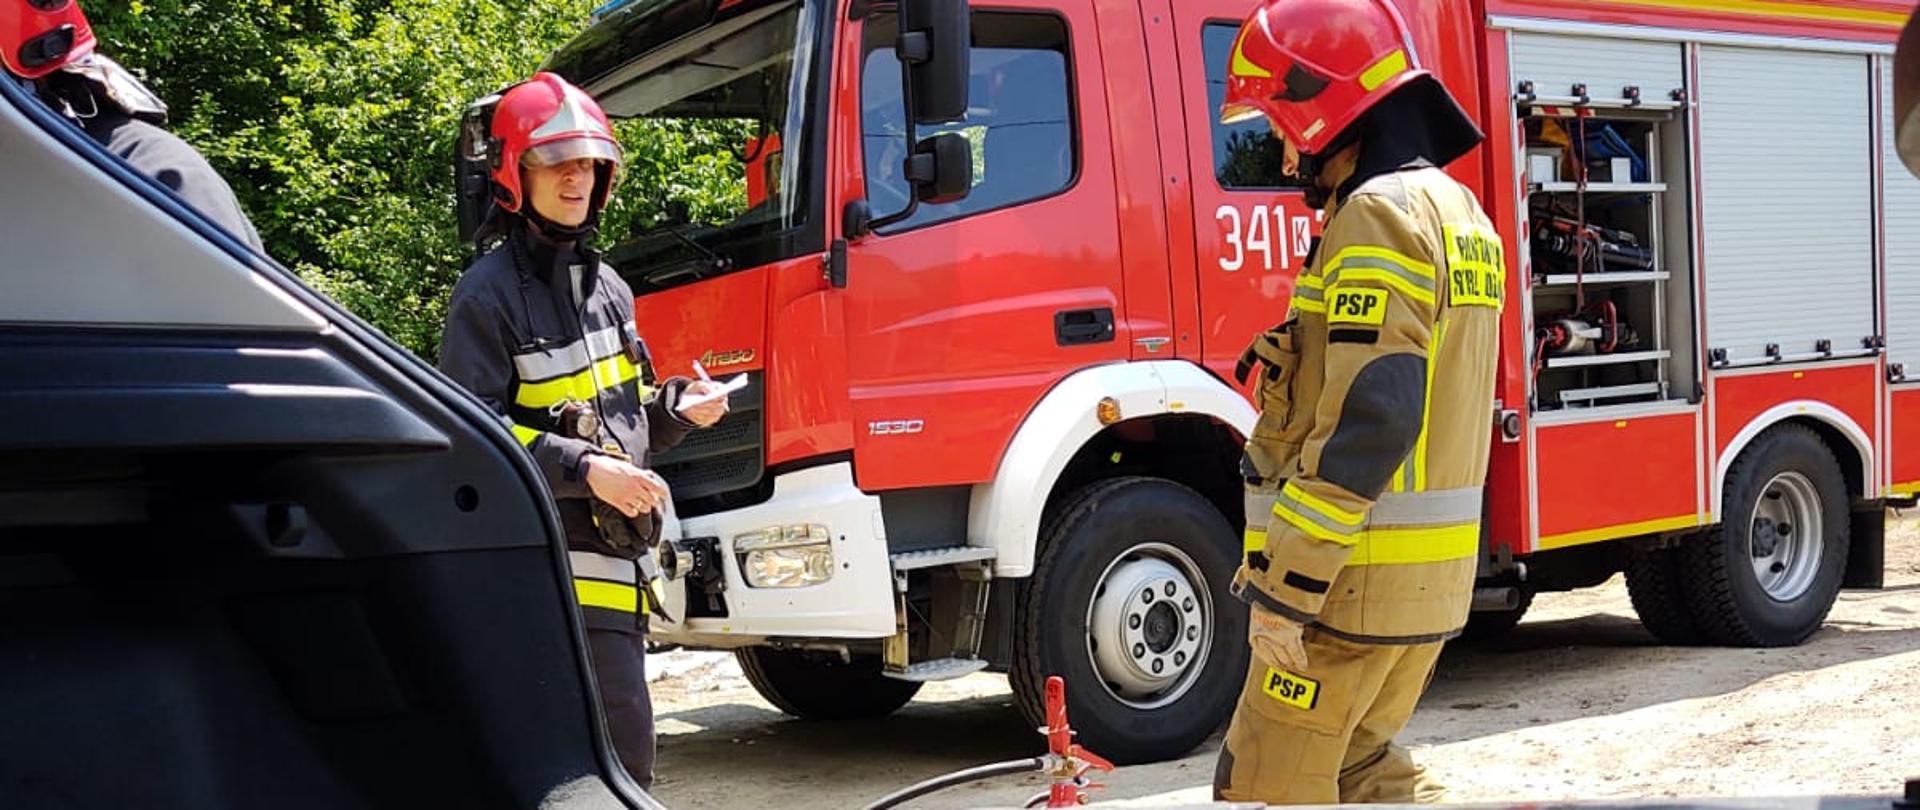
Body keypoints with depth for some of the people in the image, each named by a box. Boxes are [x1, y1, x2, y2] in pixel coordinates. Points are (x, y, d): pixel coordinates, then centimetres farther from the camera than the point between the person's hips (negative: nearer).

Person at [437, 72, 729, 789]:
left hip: (612, 553, 8)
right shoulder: (489, 292, -7)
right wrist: (584, 468, -21)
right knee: (620, 752, -12)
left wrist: (679, 408, 3)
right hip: (550, 561, -8)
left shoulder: (608, 288, 17)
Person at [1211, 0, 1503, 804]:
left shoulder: (1382, 213, -15)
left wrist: (1284, 587, -21)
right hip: (1432, 580, 10)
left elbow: (1367, 423, -24)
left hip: (1355, 582, -10)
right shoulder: (1456, 210, 16)